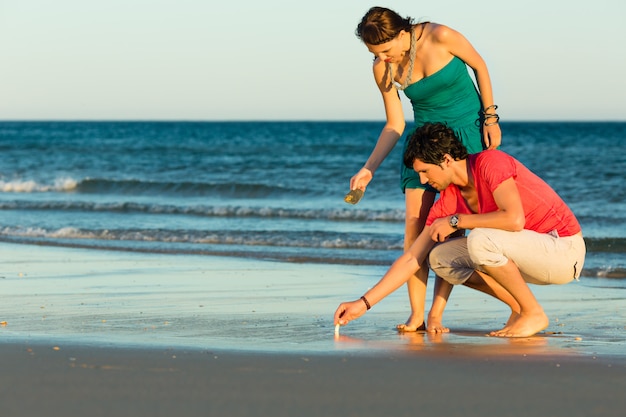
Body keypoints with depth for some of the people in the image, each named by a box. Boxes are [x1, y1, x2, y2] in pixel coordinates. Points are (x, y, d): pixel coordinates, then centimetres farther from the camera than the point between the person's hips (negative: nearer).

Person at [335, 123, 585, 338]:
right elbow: (412, 259, 4)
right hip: (533, 255, 8)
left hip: (565, 250, -8)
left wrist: (457, 221, -20)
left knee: (480, 240, -31)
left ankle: (534, 314, -13)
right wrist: (364, 303, -1)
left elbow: (514, 219, -33)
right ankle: (519, 309, 6)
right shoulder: (449, 201, 3)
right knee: (440, 256, 0)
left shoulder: (490, 162, -18)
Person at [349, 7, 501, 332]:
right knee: (414, 221, -9)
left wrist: (490, 117, -5)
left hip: (469, 132, -3)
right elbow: (394, 125, -1)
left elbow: (479, 65, -4)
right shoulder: (383, 70, -8)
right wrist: (368, 168, -10)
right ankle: (416, 314, -7)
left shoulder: (439, 36, -21)